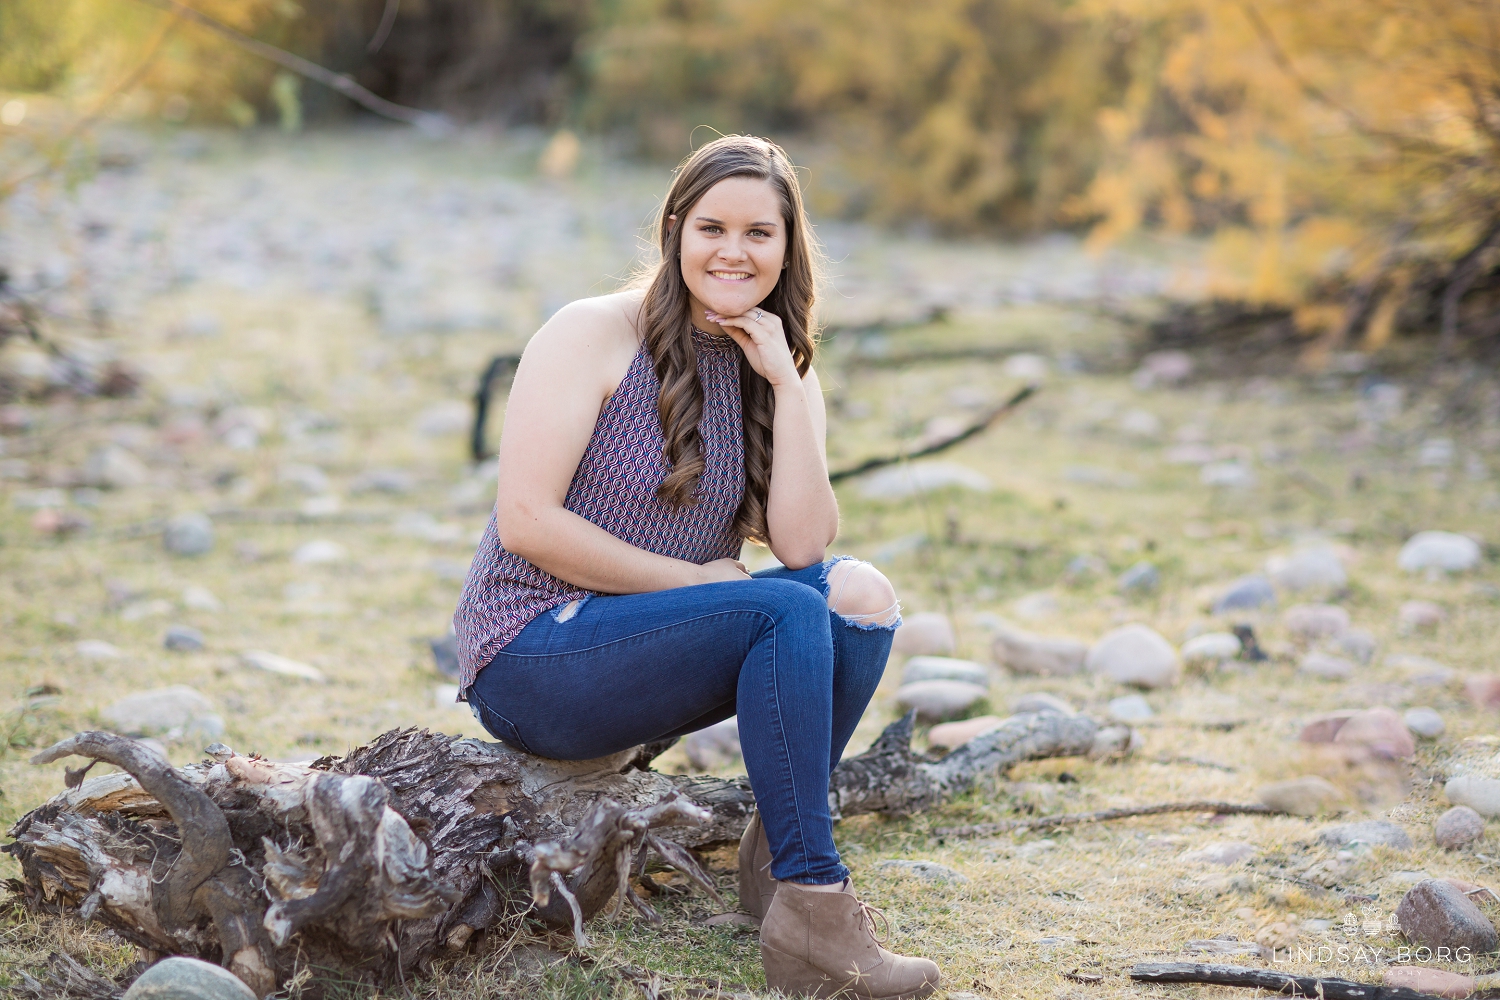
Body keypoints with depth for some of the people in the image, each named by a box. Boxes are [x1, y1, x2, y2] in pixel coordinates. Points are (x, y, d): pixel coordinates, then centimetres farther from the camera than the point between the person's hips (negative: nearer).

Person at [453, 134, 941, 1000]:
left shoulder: (781, 371, 9)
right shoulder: (595, 335, -9)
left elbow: (803, 546, -7)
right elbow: (526, 522, -18)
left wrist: (785, 381, -11)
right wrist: (695, 580, -14)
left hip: (645, 653, 6)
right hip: (533, 659, -6)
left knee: (859, 594, -15)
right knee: (789, 611, -26)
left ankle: (776, 854, -8)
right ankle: (812, 901, -24)